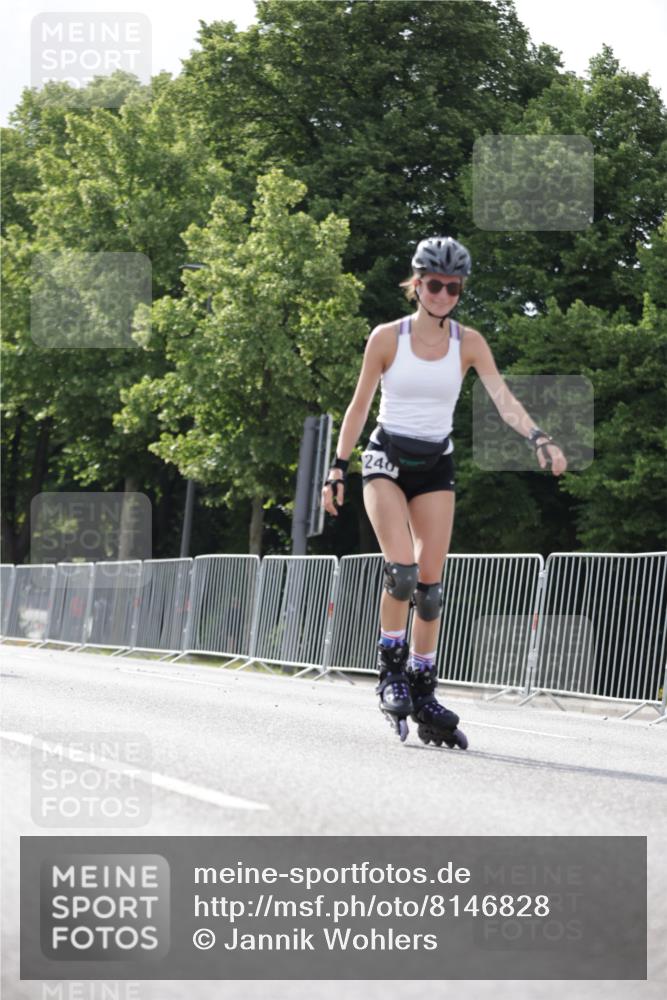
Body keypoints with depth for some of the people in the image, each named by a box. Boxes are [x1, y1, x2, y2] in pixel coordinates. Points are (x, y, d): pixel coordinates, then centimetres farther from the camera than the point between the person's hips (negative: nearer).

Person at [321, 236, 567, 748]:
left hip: (436, 465, 2)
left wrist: (539, 439, -29)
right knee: (403, 569, -21)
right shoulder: (387, 337, -5)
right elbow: (360, 405, 2)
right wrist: (338, 468, 0)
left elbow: (503, 398, -12)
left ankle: (424, 695, 8)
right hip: (387, 458, -2)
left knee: (431, 584, -1)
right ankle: (392, 670, -2)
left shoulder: (468, 342, -1)